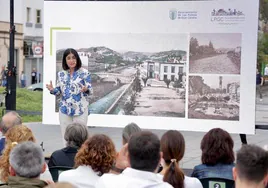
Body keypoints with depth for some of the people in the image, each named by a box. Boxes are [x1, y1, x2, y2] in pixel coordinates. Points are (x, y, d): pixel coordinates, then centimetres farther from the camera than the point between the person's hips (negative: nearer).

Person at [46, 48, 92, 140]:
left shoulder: (84, 73, -4)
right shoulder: (61, 74, 7)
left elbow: (90, 90, -5)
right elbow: (59, 91, 13)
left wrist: (86, 89, -27)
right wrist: (52, 90, -8)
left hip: (80, 109, -4)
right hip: (65, 109, 4)